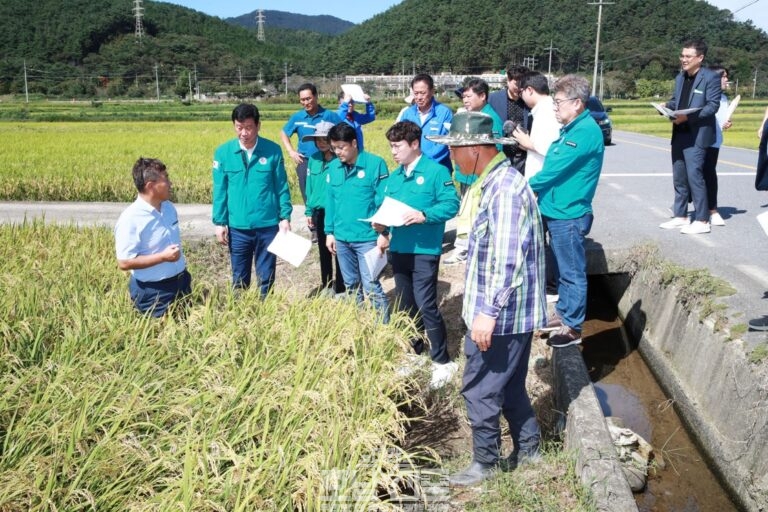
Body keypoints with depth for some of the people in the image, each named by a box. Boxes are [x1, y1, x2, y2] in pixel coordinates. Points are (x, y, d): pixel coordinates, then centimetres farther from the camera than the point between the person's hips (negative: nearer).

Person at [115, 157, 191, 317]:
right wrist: (163, 257, -25)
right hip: (152, 291, -7)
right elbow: (124, 263, -22)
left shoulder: (169, 207, 2)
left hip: (181, 282, 7)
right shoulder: (130, 219, -22)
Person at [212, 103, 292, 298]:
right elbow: (220, 191, 2)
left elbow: (282, 187, 2)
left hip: (268, 226, 0)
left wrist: (285, 217, -2)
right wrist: (219, 223, -1)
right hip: (237, 228, 1)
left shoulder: (273, 150, -4)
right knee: (239, 279, 13)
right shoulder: (223, 153, -2)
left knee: (266, 277, 11)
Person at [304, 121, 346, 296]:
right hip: (319, 212, 6)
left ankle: (340, 289, 14)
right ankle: (326, 286, 31)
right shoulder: (314, 159, 6)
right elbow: (310, 187, 11)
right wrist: (309, 211, 10)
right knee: (323, 251, 17)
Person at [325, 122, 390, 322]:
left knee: (371, 286, -7)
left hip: (367, 237, -5)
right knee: (351, 285, 17)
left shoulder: (375, 163, -10)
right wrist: (329, 232, 10)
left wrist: (383, 232, -12)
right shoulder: (333, 167, 6)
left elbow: (383, 200, -10)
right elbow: (330, 201, 12)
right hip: (341, 238, 6)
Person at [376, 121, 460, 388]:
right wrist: (382, 222, -4)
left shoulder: (436, 171, -8)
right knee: (406, 305, 15)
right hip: (398, 250, 7)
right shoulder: (394, 177, 13)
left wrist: (424, 215, -28)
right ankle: (413, 352, 32)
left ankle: (442, 361, 6)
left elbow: (451, 204, -15)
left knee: (426, 305, -7)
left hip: (424, 251, -7)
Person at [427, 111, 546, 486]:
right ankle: (528, 448, 37)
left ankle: (485, 462, 21)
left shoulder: (505, 188, -21)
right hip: (504, 311, 10)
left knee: (481, 389, 3)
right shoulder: (493, 182, 11)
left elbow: (507, 259, -26)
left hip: (501, 314, -10)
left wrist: (488, 312, -26)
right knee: (509, 385, 21)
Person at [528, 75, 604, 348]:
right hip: (556, 211, 9)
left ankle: (573, 328, 13)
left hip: (569, 215, -9)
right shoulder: (570, 128, 12)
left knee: (572, 273, 2)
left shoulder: (585, 132, -19)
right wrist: (536, 192, 4)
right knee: (562, 270, 20)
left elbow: (553, 170, -20)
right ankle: (563, 314, 35)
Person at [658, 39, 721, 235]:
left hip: (697, 135, -8)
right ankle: (681, 216, 21)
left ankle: (702, 221, -2)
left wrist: (688, 116, -24)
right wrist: (666, 107, -2)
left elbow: (713, 105, -14)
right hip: (679, 134, 8)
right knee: (679, 177, 11)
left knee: (694, 176, -9)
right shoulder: (680, 77, 15)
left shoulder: (711, 77, -7)